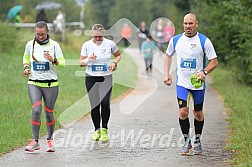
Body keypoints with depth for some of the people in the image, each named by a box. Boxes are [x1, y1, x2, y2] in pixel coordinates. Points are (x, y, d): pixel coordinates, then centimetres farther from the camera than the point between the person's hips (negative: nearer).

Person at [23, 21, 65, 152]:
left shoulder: (54, 45, -4)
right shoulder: (30, 45, 2)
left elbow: (62, 63, -5)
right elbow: (26, 58, 21)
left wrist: (53, 60, -25)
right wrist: (26, 67, 1)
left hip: (50, 84, -1)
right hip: (34, 83, 1)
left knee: (49, 113, 5)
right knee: (36, 110, -15)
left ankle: (50, 140, 23)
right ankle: (35, 141, -9)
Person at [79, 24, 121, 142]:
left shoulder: (110, 44, -2)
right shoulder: (87, 45, -2)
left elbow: (118, 55, 16)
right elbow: (81, 63, 1)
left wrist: (114, 63, -5)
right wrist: (88, 60, -20)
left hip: (106, 78, -1)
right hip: (91, 78, 1)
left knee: (105, 103, -14)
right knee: (94, 104, 0)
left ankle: (104, 129, 1)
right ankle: (97, 130, 15)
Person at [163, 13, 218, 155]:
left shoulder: (204, 41, -8)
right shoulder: (175, 40, 2)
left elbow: (214, 61, -5)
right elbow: (168, 55, 19)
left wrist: (204, 72, -22)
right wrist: (166, 74, 8)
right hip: (182, 83, 1)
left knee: (198, 114, 8)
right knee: (183, 112, -11)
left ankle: (197, 142, 26)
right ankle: (187, 142, 4)